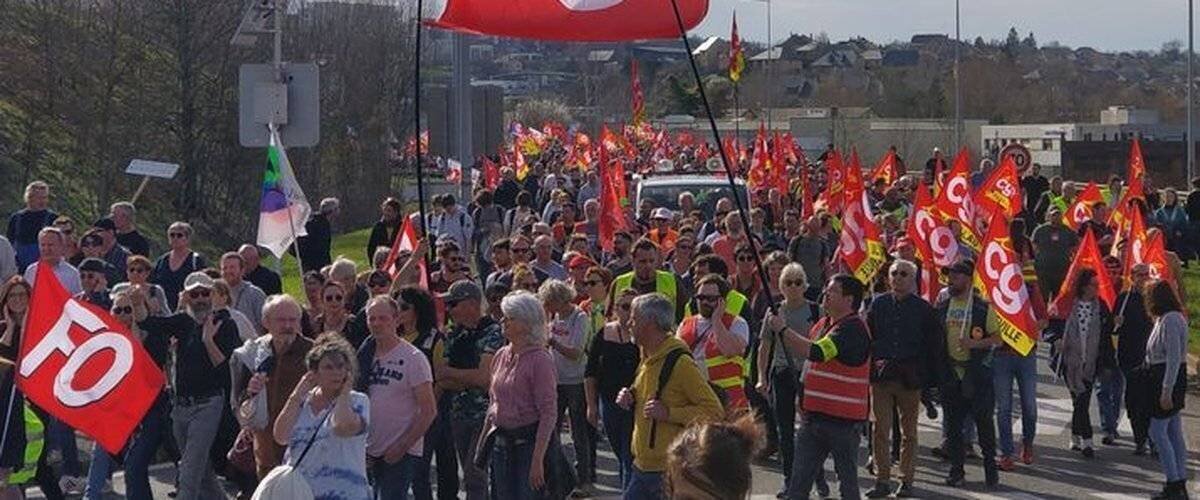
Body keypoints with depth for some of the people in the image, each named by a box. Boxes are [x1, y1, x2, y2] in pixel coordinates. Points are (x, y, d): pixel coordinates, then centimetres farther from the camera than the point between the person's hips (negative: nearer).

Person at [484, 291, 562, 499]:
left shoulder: (540, 360, -13)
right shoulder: (502, 355, 9)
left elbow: (548, 413, -16)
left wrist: (537, 460, -20)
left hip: (529, 441, -7)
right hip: (501, 441, 7)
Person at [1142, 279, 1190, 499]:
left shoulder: (1170, 320, -18)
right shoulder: (1170, 318, 13)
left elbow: (1174, 357, -23)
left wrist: (1167, 391, -24)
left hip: (1168, 379, -10)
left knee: (1157, 432, -7)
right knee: (1175, 433, 11)